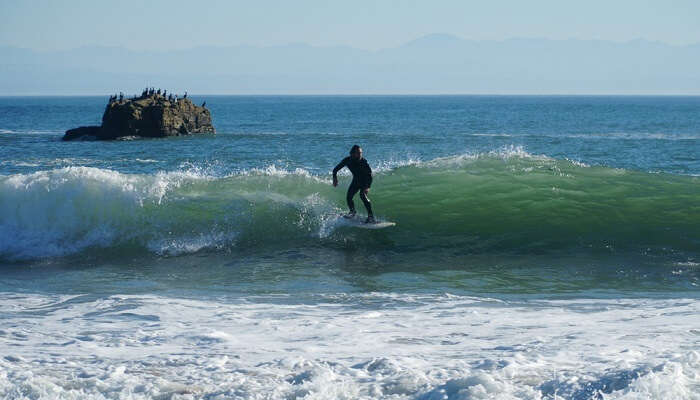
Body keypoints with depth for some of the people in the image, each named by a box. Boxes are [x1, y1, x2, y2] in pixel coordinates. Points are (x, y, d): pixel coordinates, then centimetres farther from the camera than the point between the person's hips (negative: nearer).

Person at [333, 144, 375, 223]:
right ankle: (352, 211, 27)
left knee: (363, 195, -27)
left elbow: (370, 175, -28)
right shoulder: (347, 160, -18)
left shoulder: (364, 162, -28)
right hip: (356, 181, 4)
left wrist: (368, 187, -39)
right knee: (349, 197, -5)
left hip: (365, 181, -4)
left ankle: (370, 216, -25)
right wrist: (335, 177, -17)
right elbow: (336, 169, -4)